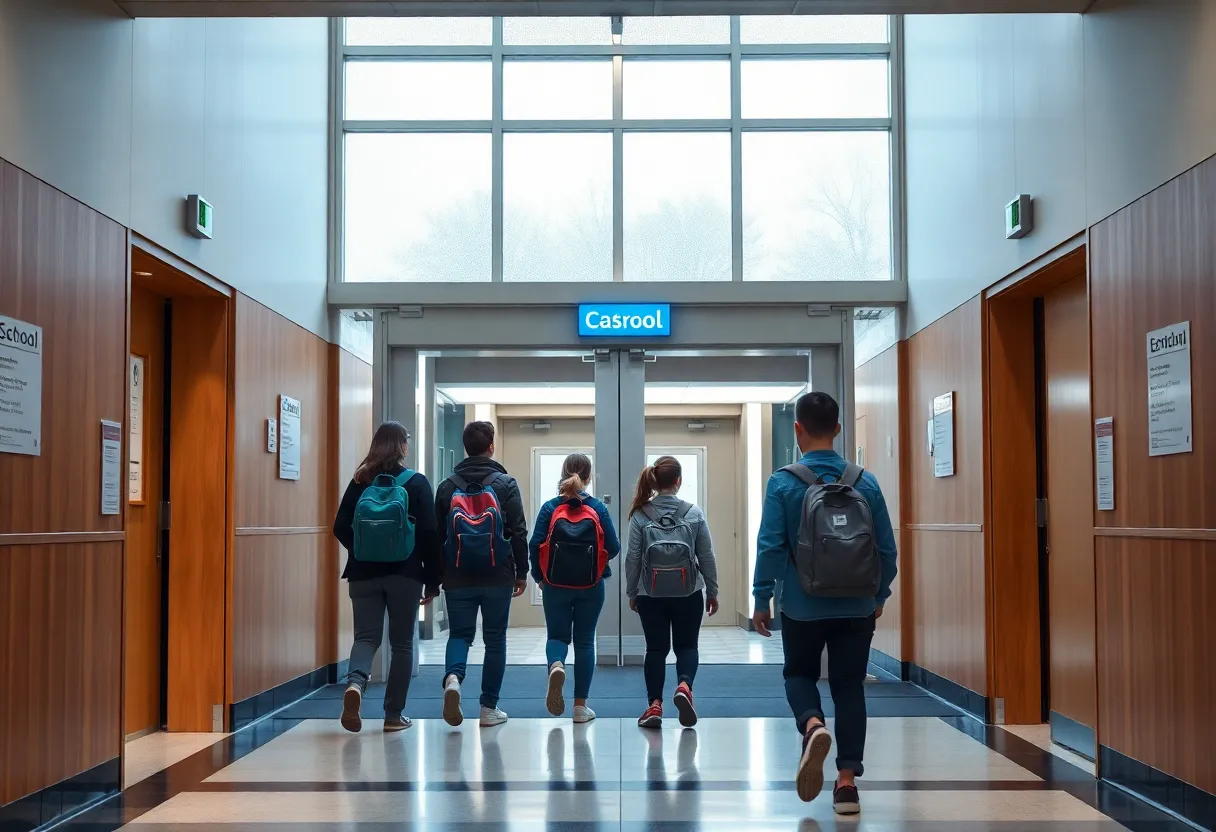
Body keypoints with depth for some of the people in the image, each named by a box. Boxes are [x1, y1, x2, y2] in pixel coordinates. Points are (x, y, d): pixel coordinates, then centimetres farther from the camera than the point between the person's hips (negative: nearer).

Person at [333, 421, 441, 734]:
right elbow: (429, 535, -6)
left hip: (363, 574, 2)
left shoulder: (359, 483, 3)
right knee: (402, 643, 8)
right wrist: (432, 580, 0)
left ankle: (355, 682, -25)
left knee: (366, 636, 6)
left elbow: (341, 529, 4)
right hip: (404, 574, -2)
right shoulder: (417, 483, -4)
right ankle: (394, 715, 10)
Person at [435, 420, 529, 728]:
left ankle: (452, 677, -20)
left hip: (458, 578, 2)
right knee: (495, 639, 9)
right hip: (498, 576, -1)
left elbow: (438, 535, 6)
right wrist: (522, 572, 3)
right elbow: (519, 532, -5)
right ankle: (489, 708, 11)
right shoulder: (505, 483, -3)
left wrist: (437, 576, 14)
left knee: (460, 634, 11)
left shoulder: (448, 486, 4)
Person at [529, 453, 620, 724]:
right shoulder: (598, 508, -4)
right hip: (591, 587, 0)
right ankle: (581, 706, 11)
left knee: (558, 635, 15)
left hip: (555, 585, 0)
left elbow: (535, 546, -8)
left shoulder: (550, 508, -3)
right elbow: (613, 547, -6)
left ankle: (556, 665, -21)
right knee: (584, 641, 10)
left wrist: (539, 576, 8)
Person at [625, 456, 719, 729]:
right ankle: (684, 686, -14)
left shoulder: (640, 515, -5)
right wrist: (712, 591, 10)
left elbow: (633, 558, -2)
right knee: (686, 645, 12)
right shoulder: (694, 513, -4)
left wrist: (632, 592, 9)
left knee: (656, 648, 10)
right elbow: (707, 556, 0)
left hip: (651, 594, 0)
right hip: (688, 593, 0)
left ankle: (654, 705, 6)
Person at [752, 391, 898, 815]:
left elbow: (770, 547, -11)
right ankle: (847, 781, 9)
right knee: (849, 687, 11)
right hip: (856, 607, 2)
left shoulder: (783, 483, -9)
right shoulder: (866, 482, -2)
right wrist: (880, 594, 16)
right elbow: (887, 547, 2)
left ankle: (812, 726, -11)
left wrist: (762, 598, 0)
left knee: (800, 674, 19)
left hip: (803, 606, -2)